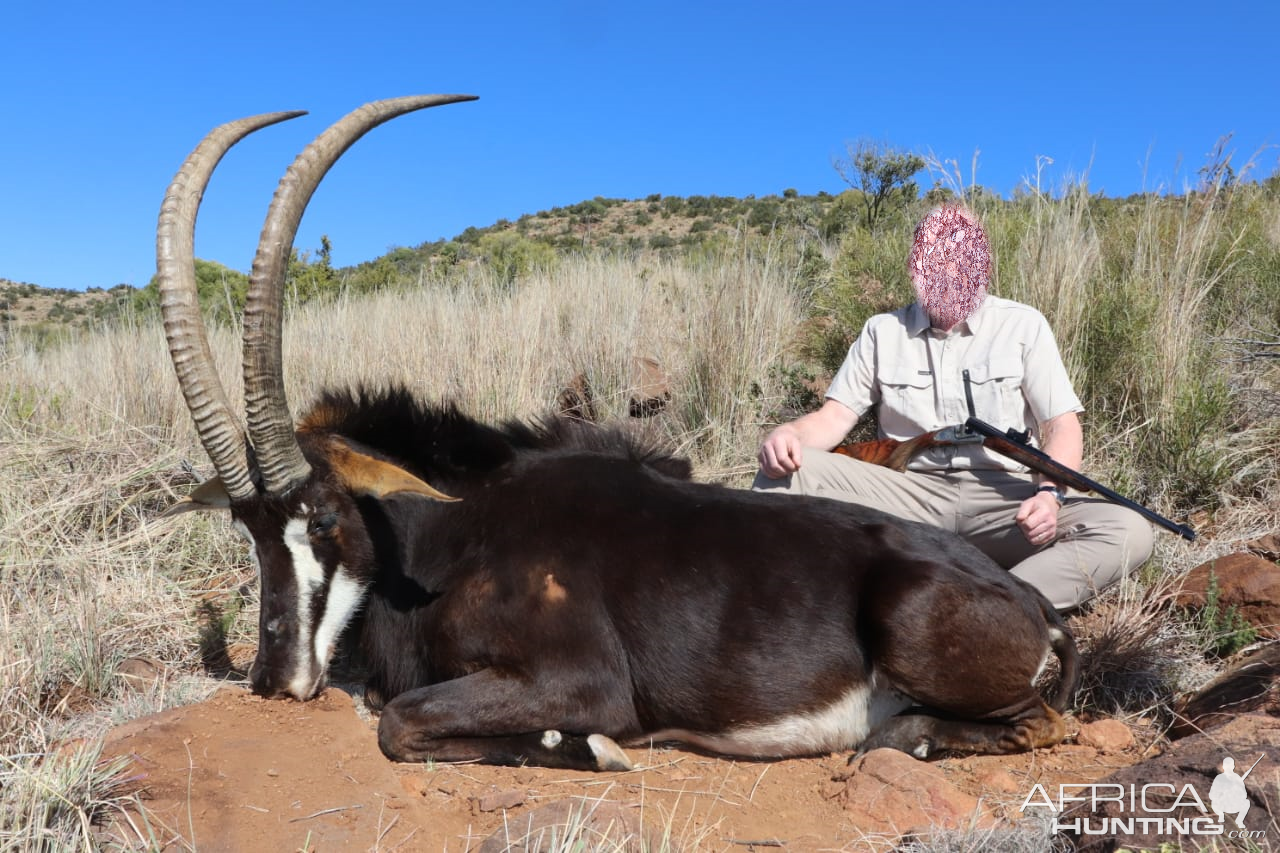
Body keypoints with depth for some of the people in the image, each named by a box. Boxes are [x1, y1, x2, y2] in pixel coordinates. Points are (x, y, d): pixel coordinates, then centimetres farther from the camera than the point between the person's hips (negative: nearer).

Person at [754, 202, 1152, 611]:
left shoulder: (1024, 326, 7)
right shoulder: (882, 331, 11)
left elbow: (1062, 426, 2)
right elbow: (834, 416, 7)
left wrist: (1049, 494, -19)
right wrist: (786, 435, -17)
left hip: (1004, 499, 0)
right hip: (912, 495, 1)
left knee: (1129, 531, -28)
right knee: (785, 469, -22)